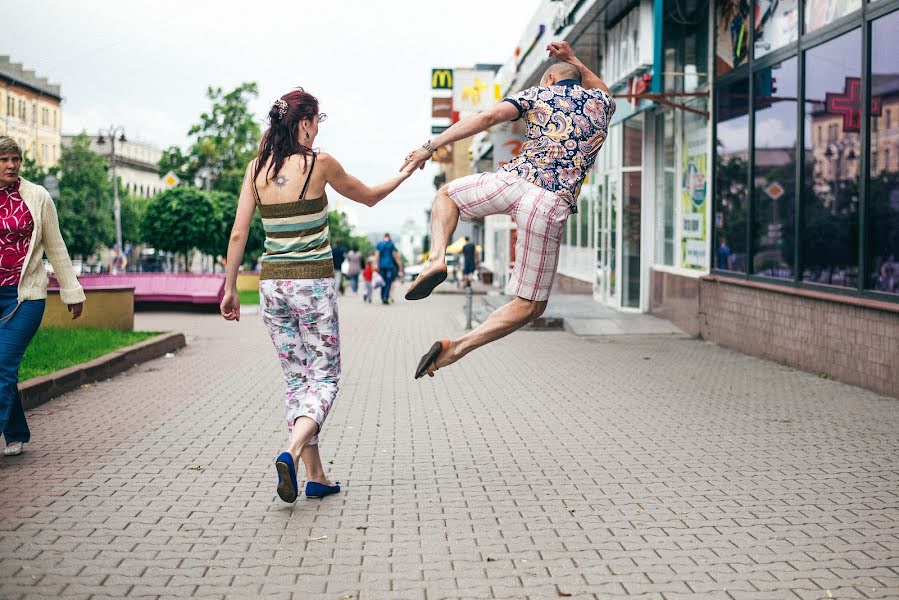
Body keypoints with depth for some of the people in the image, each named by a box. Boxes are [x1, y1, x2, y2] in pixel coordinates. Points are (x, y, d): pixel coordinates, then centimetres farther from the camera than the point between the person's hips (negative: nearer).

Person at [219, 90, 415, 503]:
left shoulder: (257, 167, 3)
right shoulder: (319, 164, -8)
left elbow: (238, 233, 2)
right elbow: (370, 197, 7)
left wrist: (230, 289, 9)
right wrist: (407, 172, 23)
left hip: (273, 284, 5)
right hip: (314, 283, -4)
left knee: (297, 380, 12)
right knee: (323, 379, 4)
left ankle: (316, 476, 13)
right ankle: (292, 452, -21)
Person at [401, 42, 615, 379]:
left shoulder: (539, 95, 14)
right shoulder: (601, 102, 23)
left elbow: (489, 117, -2)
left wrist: (431, 147, -2)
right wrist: (573, 60, 50)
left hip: (511, 181, 0)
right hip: (551, 207, 1)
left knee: (447, 194, 32)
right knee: (530, 306, 11)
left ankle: (437, 259, 5)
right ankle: (456, 348, -5)